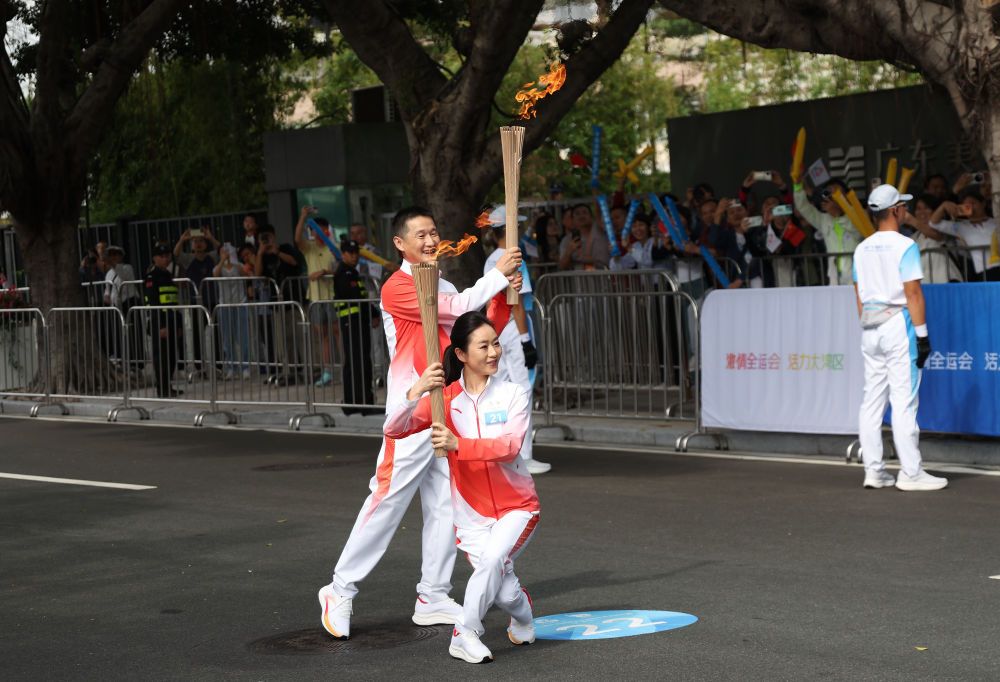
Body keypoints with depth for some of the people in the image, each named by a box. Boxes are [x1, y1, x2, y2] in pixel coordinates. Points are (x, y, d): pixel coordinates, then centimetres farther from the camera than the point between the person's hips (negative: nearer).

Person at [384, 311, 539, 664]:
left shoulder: (514, 394, -6)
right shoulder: (445, 399, -4)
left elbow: (509, 446, -23)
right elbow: (393, 430, -15)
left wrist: (457, 445, -37)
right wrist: (416, 393, -34)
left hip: (517, 505, -1)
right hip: (472, 513, 1)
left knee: (493, 558, -29)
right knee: (504, 593, -12)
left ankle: (464, 634, -9)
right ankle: (523, 619, 24)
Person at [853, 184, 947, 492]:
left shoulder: (862, 249, 10)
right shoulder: (905, 246, -10)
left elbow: (860, 296, 13)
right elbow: (913, 295, -15)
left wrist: (868, 331, 17)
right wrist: (922, 335, -13)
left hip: (870, 327, 7)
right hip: (898, 325, -7)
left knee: (872, 400, 8)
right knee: (904, 400, -6)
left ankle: (873, 470, 9)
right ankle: (910, 473, -6)